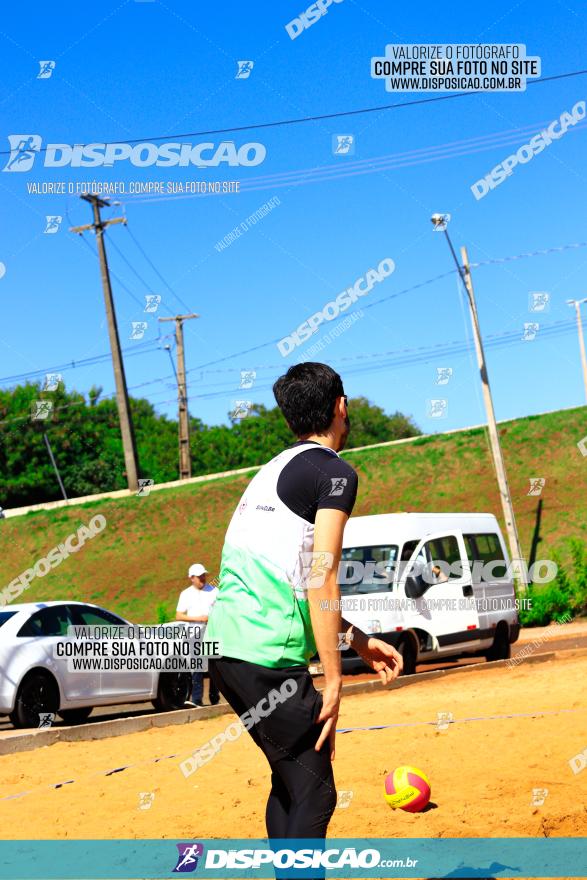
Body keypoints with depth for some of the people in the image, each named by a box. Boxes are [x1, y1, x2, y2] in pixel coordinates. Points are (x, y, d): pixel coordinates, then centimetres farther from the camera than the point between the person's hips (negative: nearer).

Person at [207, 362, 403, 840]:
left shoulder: (274, 470, 21)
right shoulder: (334, 471, -5)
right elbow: (321, 581, -13)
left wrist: (359, 640, 29)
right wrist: (334, 680, -11)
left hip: (224, 644, 9)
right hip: (267, 657, -9)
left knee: (290, 780, 20)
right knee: (313, 793, -2)